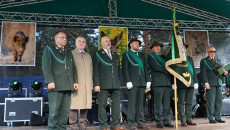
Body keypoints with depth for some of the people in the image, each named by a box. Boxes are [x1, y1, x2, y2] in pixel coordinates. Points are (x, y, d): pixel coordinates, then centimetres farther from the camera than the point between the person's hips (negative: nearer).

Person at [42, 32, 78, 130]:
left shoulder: (68, 52, 26)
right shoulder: (49, 49, 9)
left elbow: (73, 68, 23)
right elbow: (46, 66, -3)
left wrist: (75, 81, 10)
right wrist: (50, 81, -14)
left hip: (68, 86, 5)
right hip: (56, 85, -5)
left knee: (65, 112, 4)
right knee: (54, 112, -5)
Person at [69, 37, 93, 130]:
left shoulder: (88, 56, 24)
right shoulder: (71, 54, 7)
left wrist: (91, 84, 14)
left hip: (87, 85, 5)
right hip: (76, 85, -5)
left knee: (86, 105, 2)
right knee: (74, 105, -6)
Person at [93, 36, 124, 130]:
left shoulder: (116, 56, 21)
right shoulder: (97, 54, 6)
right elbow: (95, 71, -2)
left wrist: (119, 83, 13)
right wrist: (96, 84, -10)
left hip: (116, 85, 5)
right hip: (103, 85, -4)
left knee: (116, 105, 3)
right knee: (102, 105, -1)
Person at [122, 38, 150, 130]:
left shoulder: (141, 55, 22)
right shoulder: (126, 55, 6)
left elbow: (145, 68, 19)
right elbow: (125, 69, -3)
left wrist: (148, 80, 9)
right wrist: (128, 81, -12)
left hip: (142, 82, 5)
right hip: (133, 83, -5)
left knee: (140, 103, 5)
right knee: (132, 103, -5)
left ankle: (140, 122, 9)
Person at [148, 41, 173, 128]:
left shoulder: (164, 57, 25)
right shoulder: (151, 57, 6)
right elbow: (156, 67, -9)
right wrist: (167, 70, -5)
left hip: (167, 83, 6)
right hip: (158, 83, -6)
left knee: (167, 104, 5)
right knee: (158, 104, -4)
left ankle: (166, 121, 11)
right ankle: (159, 122, 2)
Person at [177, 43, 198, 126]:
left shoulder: (190, 59, 20)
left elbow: (193, 70, 18)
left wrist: (195, 82, 11)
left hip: (190, 83, 5)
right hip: (181, 84, -5)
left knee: (189, 103, 6)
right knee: (181, 103, -2)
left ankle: (189, 119, 12)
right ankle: (183, 120, 3)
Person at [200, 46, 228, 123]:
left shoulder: (218, 60, 22)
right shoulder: (204, 61, 4)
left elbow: (221, 70, 23)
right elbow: (203, 73, -4)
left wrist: (224, 72, -1)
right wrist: (206, 83, -14)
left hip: (218, 83, 6)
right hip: (210, 84, -6)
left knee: (219, 101, 5)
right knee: (211, 101, -5)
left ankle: (218, 118, 13)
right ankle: (211, 118, 1)